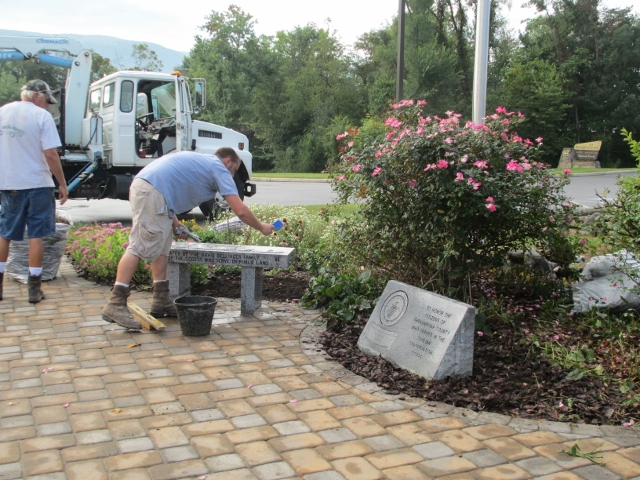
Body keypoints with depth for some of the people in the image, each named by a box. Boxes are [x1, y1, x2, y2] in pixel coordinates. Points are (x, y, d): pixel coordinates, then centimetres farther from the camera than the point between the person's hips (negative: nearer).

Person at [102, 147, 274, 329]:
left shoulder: (199, 161, 30)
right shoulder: (219, 168, 5)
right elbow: (240, 210, -1)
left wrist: (174, 222, 22)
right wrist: (261, 227, 15)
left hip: (143, 185, 10)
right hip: (152, 192, -10)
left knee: (162, 247, 14)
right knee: (139, 247, -12)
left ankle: (161, 301, 18)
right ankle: (115, 305, -14)